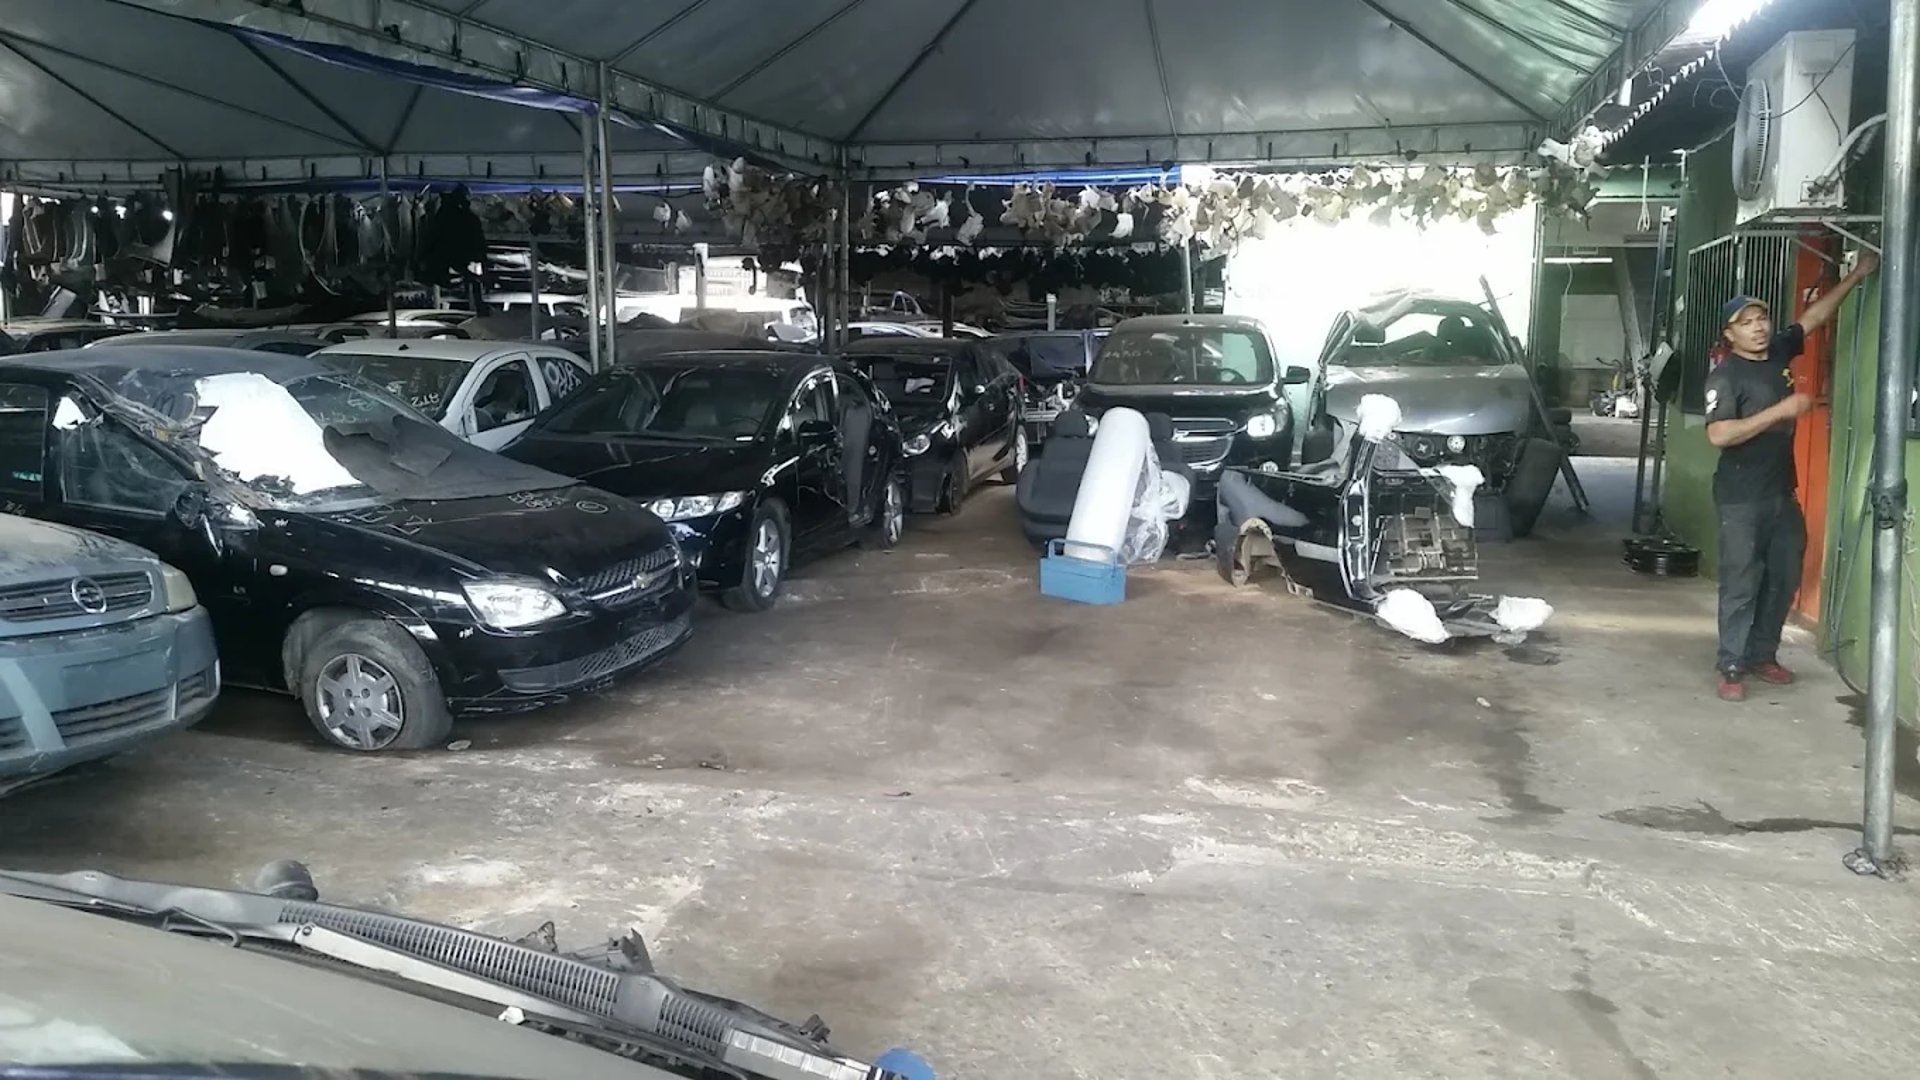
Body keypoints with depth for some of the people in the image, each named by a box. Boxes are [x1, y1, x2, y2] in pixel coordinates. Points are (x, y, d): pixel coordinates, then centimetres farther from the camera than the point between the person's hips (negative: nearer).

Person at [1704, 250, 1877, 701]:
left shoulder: (1778, 353, 7)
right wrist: (1781, 410, -24)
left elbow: (1815, 315, 21)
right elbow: (1719, 435, -25)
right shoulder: (1724, 376, -13)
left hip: (1783, 492, 8)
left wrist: (1858, 274, 20)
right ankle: (1732, 667, 1)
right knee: (1741, 582, -5)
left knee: (1784, 578, 12)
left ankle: (1762, 655, 24)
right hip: (1742, 498, -7)